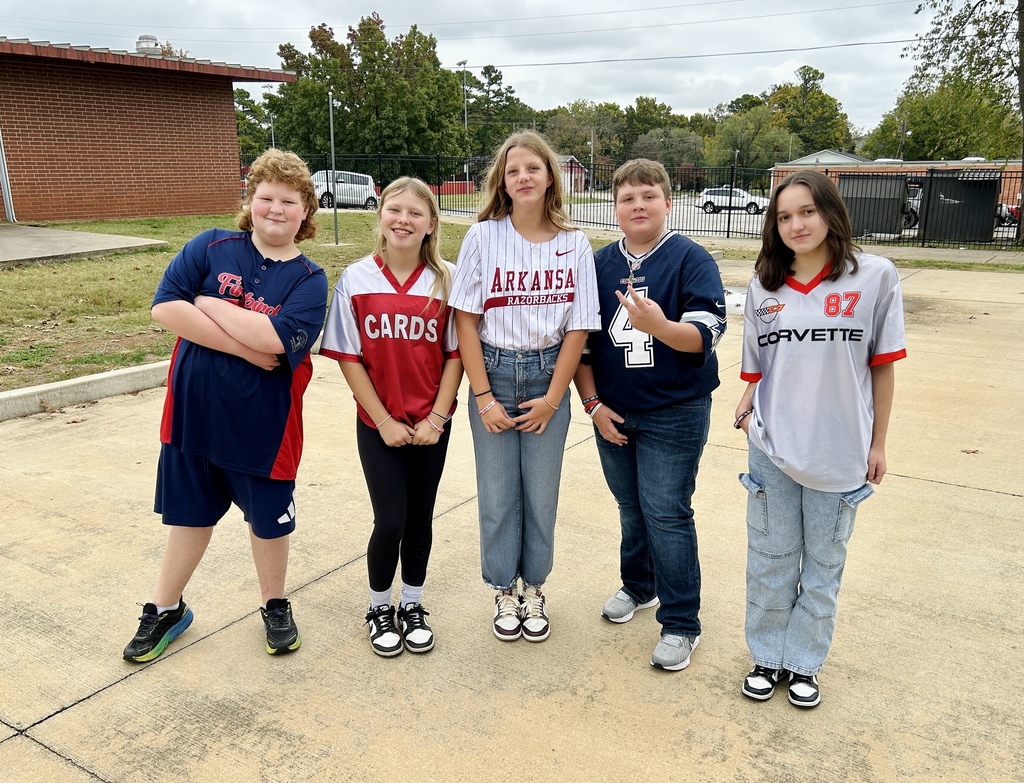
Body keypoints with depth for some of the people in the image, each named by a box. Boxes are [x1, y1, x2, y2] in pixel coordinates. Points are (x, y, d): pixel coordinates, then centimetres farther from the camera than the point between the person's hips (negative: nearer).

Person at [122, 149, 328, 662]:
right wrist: (246, 346, -20)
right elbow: (165, 307, -15)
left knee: (268, 521, 15)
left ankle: (275, 606, 39)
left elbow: (275, 337, -24)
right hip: (193, 413, 2)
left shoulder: (309, 279, -7)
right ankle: (166, 609, 40)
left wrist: (207, 305, -15)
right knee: (190, 515, 18)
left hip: (263, 423, -1)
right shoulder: (212, 247, -2)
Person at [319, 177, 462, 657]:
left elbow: (455, 355, -2)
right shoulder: (356, 279, -5)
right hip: (378, 424, -1)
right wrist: (384, 421, -8)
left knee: (420, 518, 12)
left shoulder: (447, 280, -4)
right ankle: (379, 608, 25)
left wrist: (435, 419, -9)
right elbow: (349, 358, -5)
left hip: (430, 425, 1)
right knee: (390, 522, -1)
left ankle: (412, 606, 32)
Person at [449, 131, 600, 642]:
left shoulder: (574, 245, -3)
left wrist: (551, 398, -6)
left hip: (548, 376, 1)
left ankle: (534, 590, 31)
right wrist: (484, 397, -10)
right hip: (493, 373, -1)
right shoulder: (483, 236, -7)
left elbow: (578, 328, -2)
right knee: (498, 495, 9)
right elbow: (466, 319, -7)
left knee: (542, 494, 10)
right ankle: (504, 591, 29)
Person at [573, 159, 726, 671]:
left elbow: (706, 334, -18)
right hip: (612, 413, 5)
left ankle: (681, 624, 11)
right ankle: (639, 586, 41)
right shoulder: (599, 264, 5)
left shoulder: (691, 259, -8)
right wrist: (593, 403, 1)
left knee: (666, 513, -3)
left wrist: (659, 325, -37)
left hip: (674, 414, -5)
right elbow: (581, 339, 8)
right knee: (630, 507, 18)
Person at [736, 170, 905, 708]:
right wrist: (746, 406, -8)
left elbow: (883, 365, -1)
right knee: (771, 559, 13)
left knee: (823, 563, 13)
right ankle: (767, 656, 31)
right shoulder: (763, 287, 3)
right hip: (772, 447, 2)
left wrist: (878, 443, 1)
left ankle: (804, 662, 31)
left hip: (841, 453, -2)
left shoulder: (874, 277, -6)